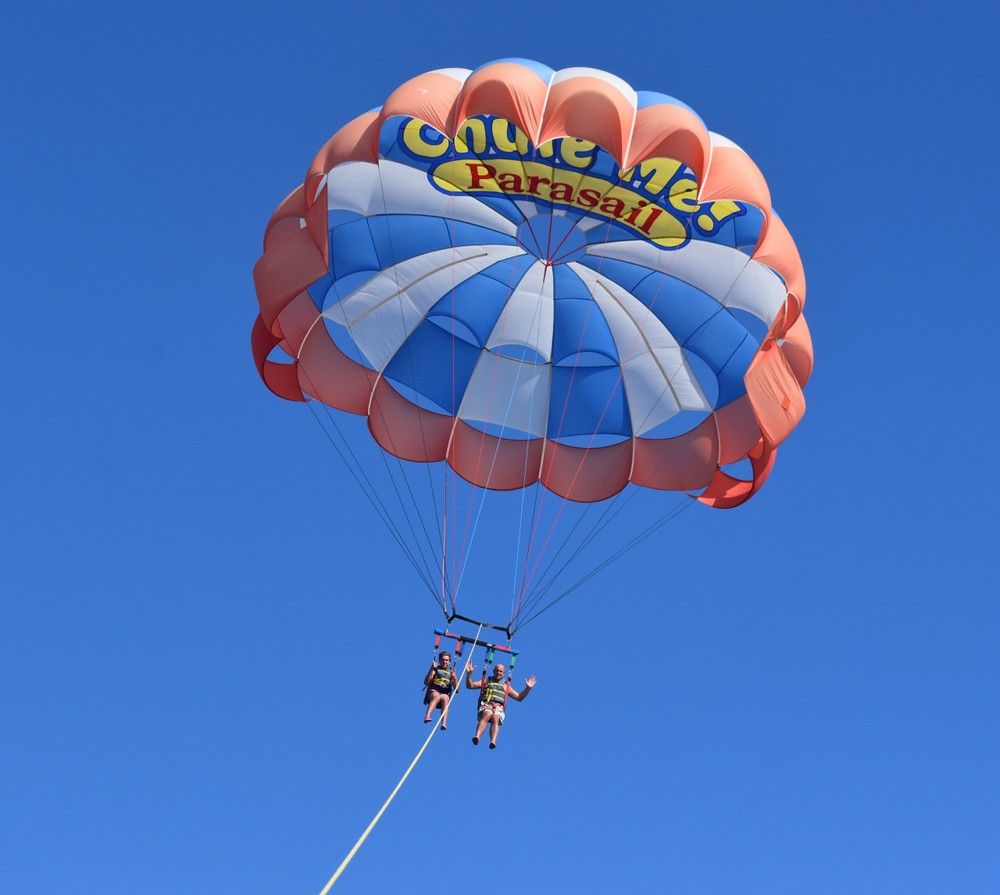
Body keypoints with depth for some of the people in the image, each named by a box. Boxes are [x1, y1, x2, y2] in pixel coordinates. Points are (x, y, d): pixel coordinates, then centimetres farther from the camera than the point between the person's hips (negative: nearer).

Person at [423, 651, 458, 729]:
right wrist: (431, 670, -11)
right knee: (437, 696, -37)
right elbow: (426, 683, -1)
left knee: (445, 698, -35)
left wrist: (454, 678, -7)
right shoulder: (435, 669, 12)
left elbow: (456, 689, 9)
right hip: (432, 693, -1)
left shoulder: (451, 672, 17)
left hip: (445, 695, 1)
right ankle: (427, 716, -53)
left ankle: (444, 723, -51)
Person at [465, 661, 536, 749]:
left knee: (496, 718, -36)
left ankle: (493, 742, -59)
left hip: (499, 708, 1)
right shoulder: (486, 682, 27)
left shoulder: (506, 686, 31)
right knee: (487, 714, -38)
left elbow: (519, 697, 29)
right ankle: (477, 737, -58)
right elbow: (470, 685, 19)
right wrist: (469, 673, 5)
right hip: (486, 706, -1)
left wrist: (528, 688, 18)